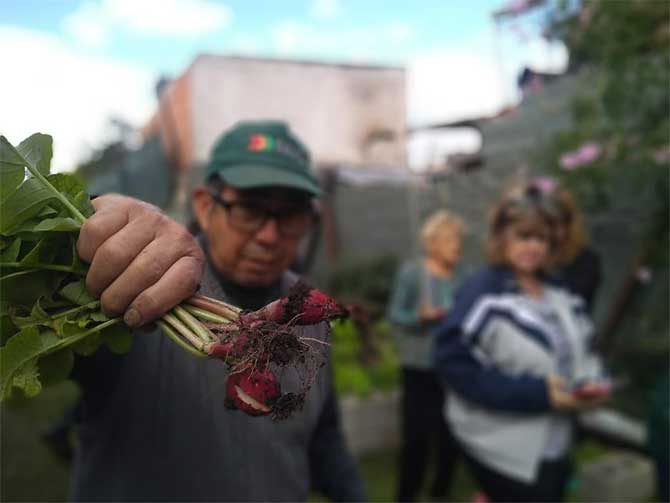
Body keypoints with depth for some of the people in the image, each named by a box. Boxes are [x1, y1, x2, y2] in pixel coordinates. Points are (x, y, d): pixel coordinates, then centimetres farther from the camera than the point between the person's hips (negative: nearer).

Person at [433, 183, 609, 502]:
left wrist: (588, 383, -7)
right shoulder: (482, 294, -20)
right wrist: (536, 394, -25)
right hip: (502, 450, -7)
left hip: (555, 446, 8)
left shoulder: (559, 294, 3)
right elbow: (453, 364, -26)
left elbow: (579, 351, 15)